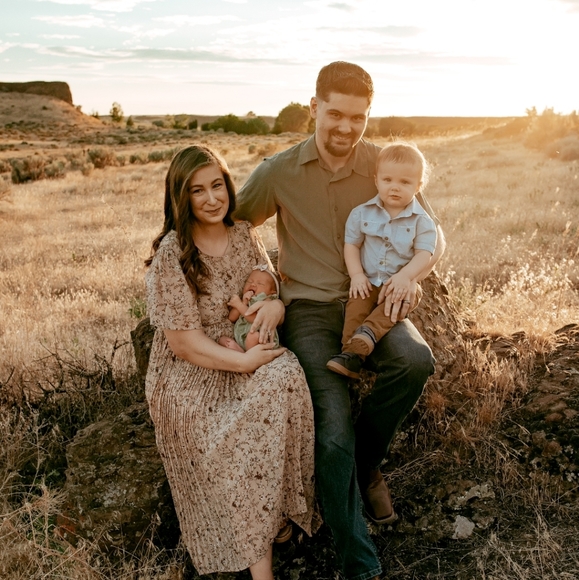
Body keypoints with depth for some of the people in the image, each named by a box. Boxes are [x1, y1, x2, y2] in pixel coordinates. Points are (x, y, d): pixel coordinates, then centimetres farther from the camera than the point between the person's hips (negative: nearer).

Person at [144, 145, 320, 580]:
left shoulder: (245, 235, 5)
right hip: (189, 374, -4)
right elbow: (183, 341, -15)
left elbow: (271, 288, 13)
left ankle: (278, 510, -11)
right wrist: (242, 362, -24)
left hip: (250, 355, 5)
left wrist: (277, 304, -12)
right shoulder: (171, 254, -12)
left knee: (286, 377, -28)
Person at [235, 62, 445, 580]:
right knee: (335, 430, -19)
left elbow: (434, 236, 5)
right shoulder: (279, 172, 0)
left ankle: (365, 462, 0)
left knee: (416, 361, -31)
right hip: (308, 308, -1)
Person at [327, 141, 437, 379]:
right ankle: (351, 356, -28)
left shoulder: (421, 221, -1)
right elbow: (351, 244, 5)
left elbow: (424, 254, -8)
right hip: (367, 282, 2)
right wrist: (356, 275, -9)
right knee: (355, 307, -25)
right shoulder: (362, 213, 4)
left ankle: (361, 342, -44)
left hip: (400, 284, -1)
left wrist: (405, 276, -26)